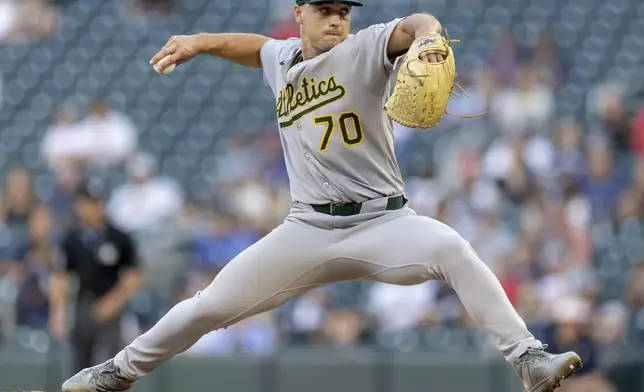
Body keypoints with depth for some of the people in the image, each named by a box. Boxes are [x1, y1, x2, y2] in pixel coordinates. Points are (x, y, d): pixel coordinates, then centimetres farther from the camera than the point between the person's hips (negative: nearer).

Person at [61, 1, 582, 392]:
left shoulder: (364, 49, -5)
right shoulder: (281, 60, 11)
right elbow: (255, 47, 36)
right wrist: (200, 42, 22)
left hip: (383, 223, -4)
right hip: (308, 231, 4)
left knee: (453, 249, -33)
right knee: (212, 305, 3)